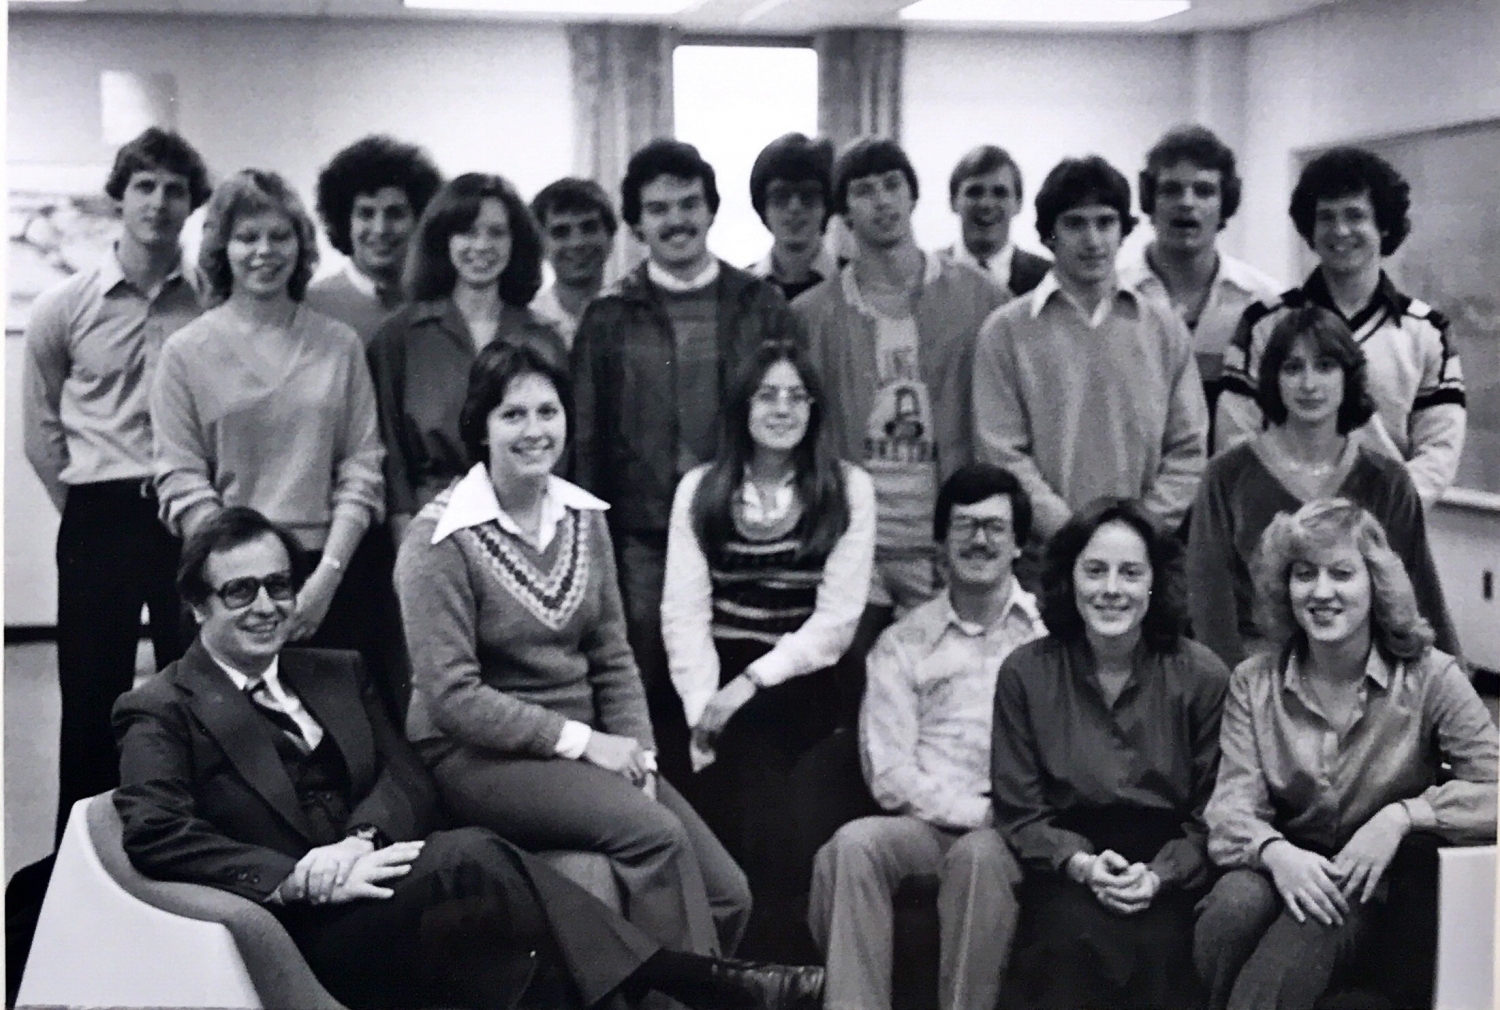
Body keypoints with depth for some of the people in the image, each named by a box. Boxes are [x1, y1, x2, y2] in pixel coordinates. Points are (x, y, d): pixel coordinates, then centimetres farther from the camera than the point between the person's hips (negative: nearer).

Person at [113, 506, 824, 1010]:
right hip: (300, 944, -5)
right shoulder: (160, 714, 4)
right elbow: (155, 837, -11)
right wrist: (305, 876, -20)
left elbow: (409, 780, 13)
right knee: (466, 856, -30)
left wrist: (362, 845, -11)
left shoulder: (335, 676, 22)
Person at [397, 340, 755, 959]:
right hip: (478, 754, -6)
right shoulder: (440, 538, -10)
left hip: (584, 746, 6)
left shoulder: (584, 516, 8)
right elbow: (451, 696, -15)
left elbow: (612, 658, 11)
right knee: (656, 833, -28)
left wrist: (639, 753, -5)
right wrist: (580, 740, -17)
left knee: (728, 894, -11)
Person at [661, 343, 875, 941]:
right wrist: (704, 705, -12)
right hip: (719, 687, 1)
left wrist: (752, 683, -11)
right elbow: (684, 612, 2)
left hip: (800, 687, -1)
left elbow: (838, 617, -2)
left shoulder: (849, 490, 6)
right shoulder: (699, 489, 11)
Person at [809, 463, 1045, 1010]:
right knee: (852, 844, -28)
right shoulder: (903, 643, 15)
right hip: (927, 822, 2)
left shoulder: (1047, 632, 10)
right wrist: (973, 809, -9)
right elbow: (889, 773, 5)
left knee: (980, 853, -35)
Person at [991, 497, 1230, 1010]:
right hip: (1066, 874, 0)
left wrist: (1159, 875, -16)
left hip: (1170, 875, 0)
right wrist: (1082, 864, -16)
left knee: (1158, 943, -30)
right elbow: (1019, 811, 2)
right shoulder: (1025, 674, 2)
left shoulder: (1202, 676, 2)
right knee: (1079, 935, -31)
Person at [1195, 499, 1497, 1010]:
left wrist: (1402, 815, -23)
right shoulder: (1253, 682, 4)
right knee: (1233, 908, -31)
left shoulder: (1429, 678, -3)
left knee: (1304, 936, -34)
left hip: (1376, 888, -2)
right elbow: (1232, 805, -5)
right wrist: (1275, 853, -27)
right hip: (1288, 869, 2)